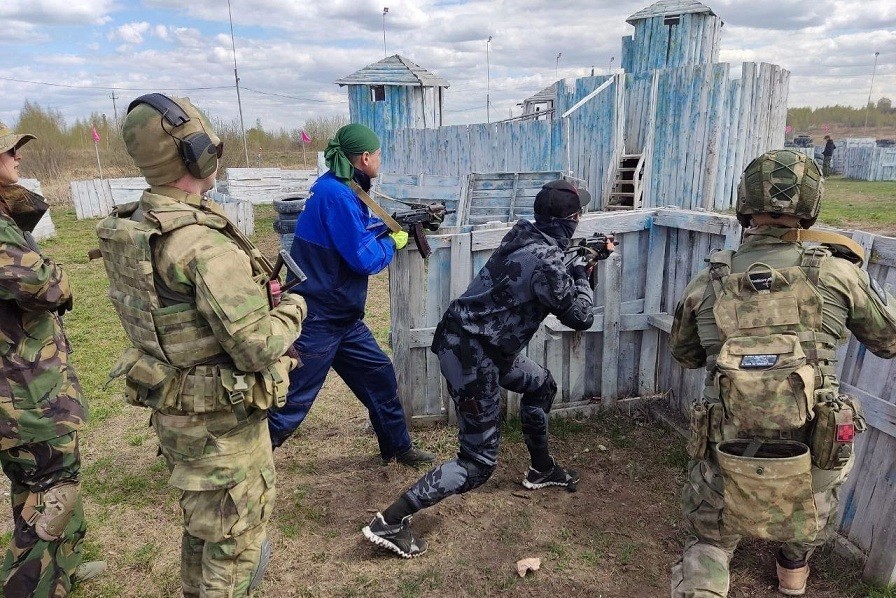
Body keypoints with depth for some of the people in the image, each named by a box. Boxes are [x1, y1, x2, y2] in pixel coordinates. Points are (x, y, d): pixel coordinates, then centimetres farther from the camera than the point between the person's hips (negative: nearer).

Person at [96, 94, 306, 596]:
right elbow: (258, 348, -28)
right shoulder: (202, 242, -28)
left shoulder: (133, 226, 1)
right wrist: (293, 309, -8)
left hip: (175, 410, 9)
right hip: (222, 422, -9)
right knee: (235, 537, 12)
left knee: (202, 521, 30)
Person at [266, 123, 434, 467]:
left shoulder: (345, 191, 9)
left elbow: (364, 231, 23)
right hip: (316, 321, -10)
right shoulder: (335, 194, -21)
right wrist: (393, 242, -3)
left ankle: (398, 447, 33)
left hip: (343, 318, 10)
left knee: (380, 377, 17)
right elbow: (364, 258, -21)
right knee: (291, 403, 1)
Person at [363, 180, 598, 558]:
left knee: (540, 385, 28)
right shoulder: (546, 260, -20)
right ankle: (390, 522, -1)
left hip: (481, 344, 10)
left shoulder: (526, 234, 5)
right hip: (471, 353, -10)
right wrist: (582, 276, 6)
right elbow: (581, 317, -9)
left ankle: (541, 470, 47)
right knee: (479, 462, -2)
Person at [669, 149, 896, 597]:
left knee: (709, 544, 22)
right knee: (809, 522, 36)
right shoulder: (835, 274, -9)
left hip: (728, 463, -1)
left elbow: (684, 355, 10)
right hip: (807, 462, 2)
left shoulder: (708, 283, -6)